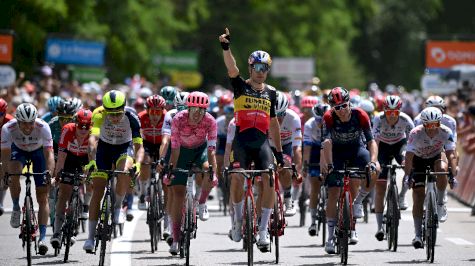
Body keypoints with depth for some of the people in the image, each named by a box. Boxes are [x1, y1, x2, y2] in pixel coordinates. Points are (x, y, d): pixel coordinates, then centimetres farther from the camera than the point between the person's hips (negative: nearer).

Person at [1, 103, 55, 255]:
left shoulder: (43, 127, -35)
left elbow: (49, 154, -37)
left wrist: (49, 174, -50)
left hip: (38, 151, 0)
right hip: (18, 150, 1)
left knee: (43, 197, -8)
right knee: (13, 174, -33)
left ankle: (42, 237, -7)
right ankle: (16, 209, -9)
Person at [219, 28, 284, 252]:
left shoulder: (271, 92, 12)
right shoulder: (241, 86, 3)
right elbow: (232, 68, -17)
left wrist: (279, 151, 18)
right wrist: (226, 48, -35)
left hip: (262, 142, 2)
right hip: (242, 140, -2)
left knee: (269, 179, -15)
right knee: (237, 177, -20)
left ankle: (263, 229, -9)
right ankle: (238, 219, 4)